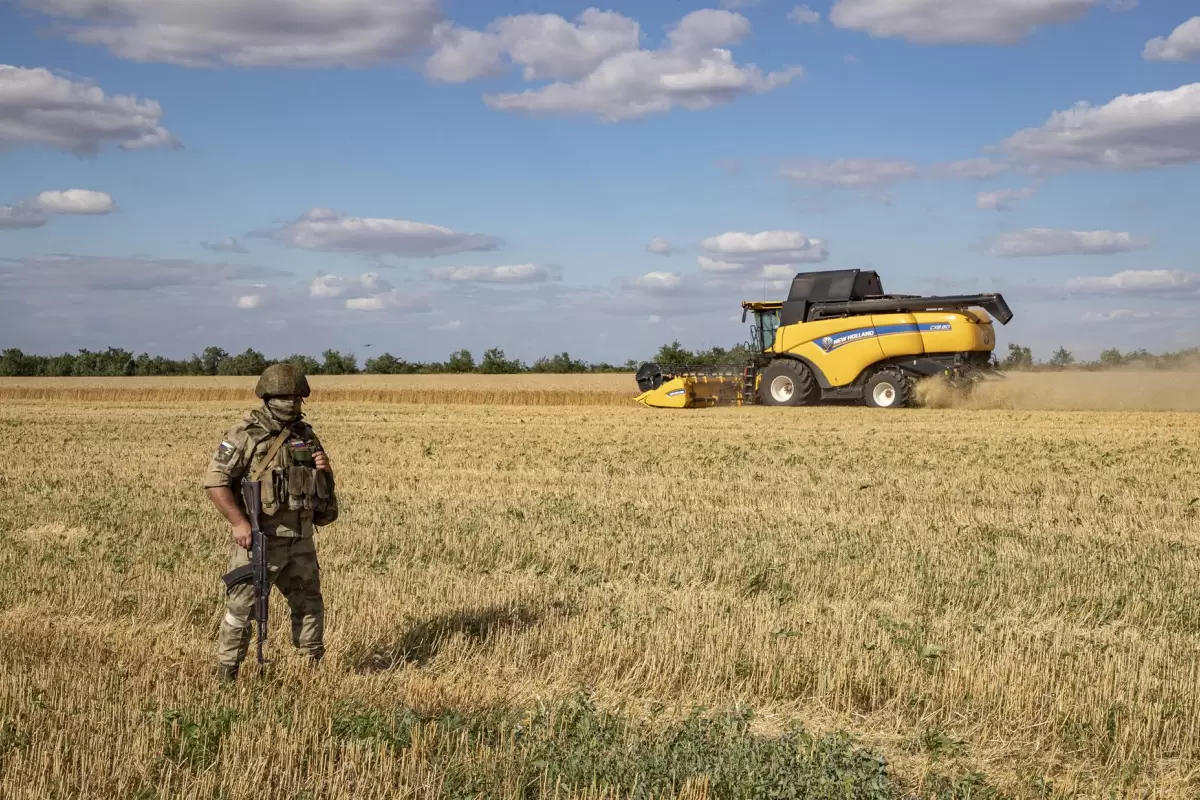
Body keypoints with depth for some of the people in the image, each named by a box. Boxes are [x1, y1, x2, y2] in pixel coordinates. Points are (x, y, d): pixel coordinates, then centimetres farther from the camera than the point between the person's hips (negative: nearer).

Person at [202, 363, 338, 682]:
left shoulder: (305, 434, 9)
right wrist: (238, 522, -23)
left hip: (300, 539, 6)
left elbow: (323, 484, 20)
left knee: (309, 603, 15)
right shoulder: (244, 435, -11)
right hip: (259, 539, -6)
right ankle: (225, 676, 7)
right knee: (241, 607, -2)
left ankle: (315, 668, 29)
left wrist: (325, 469, -4)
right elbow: (215, 480, -15)